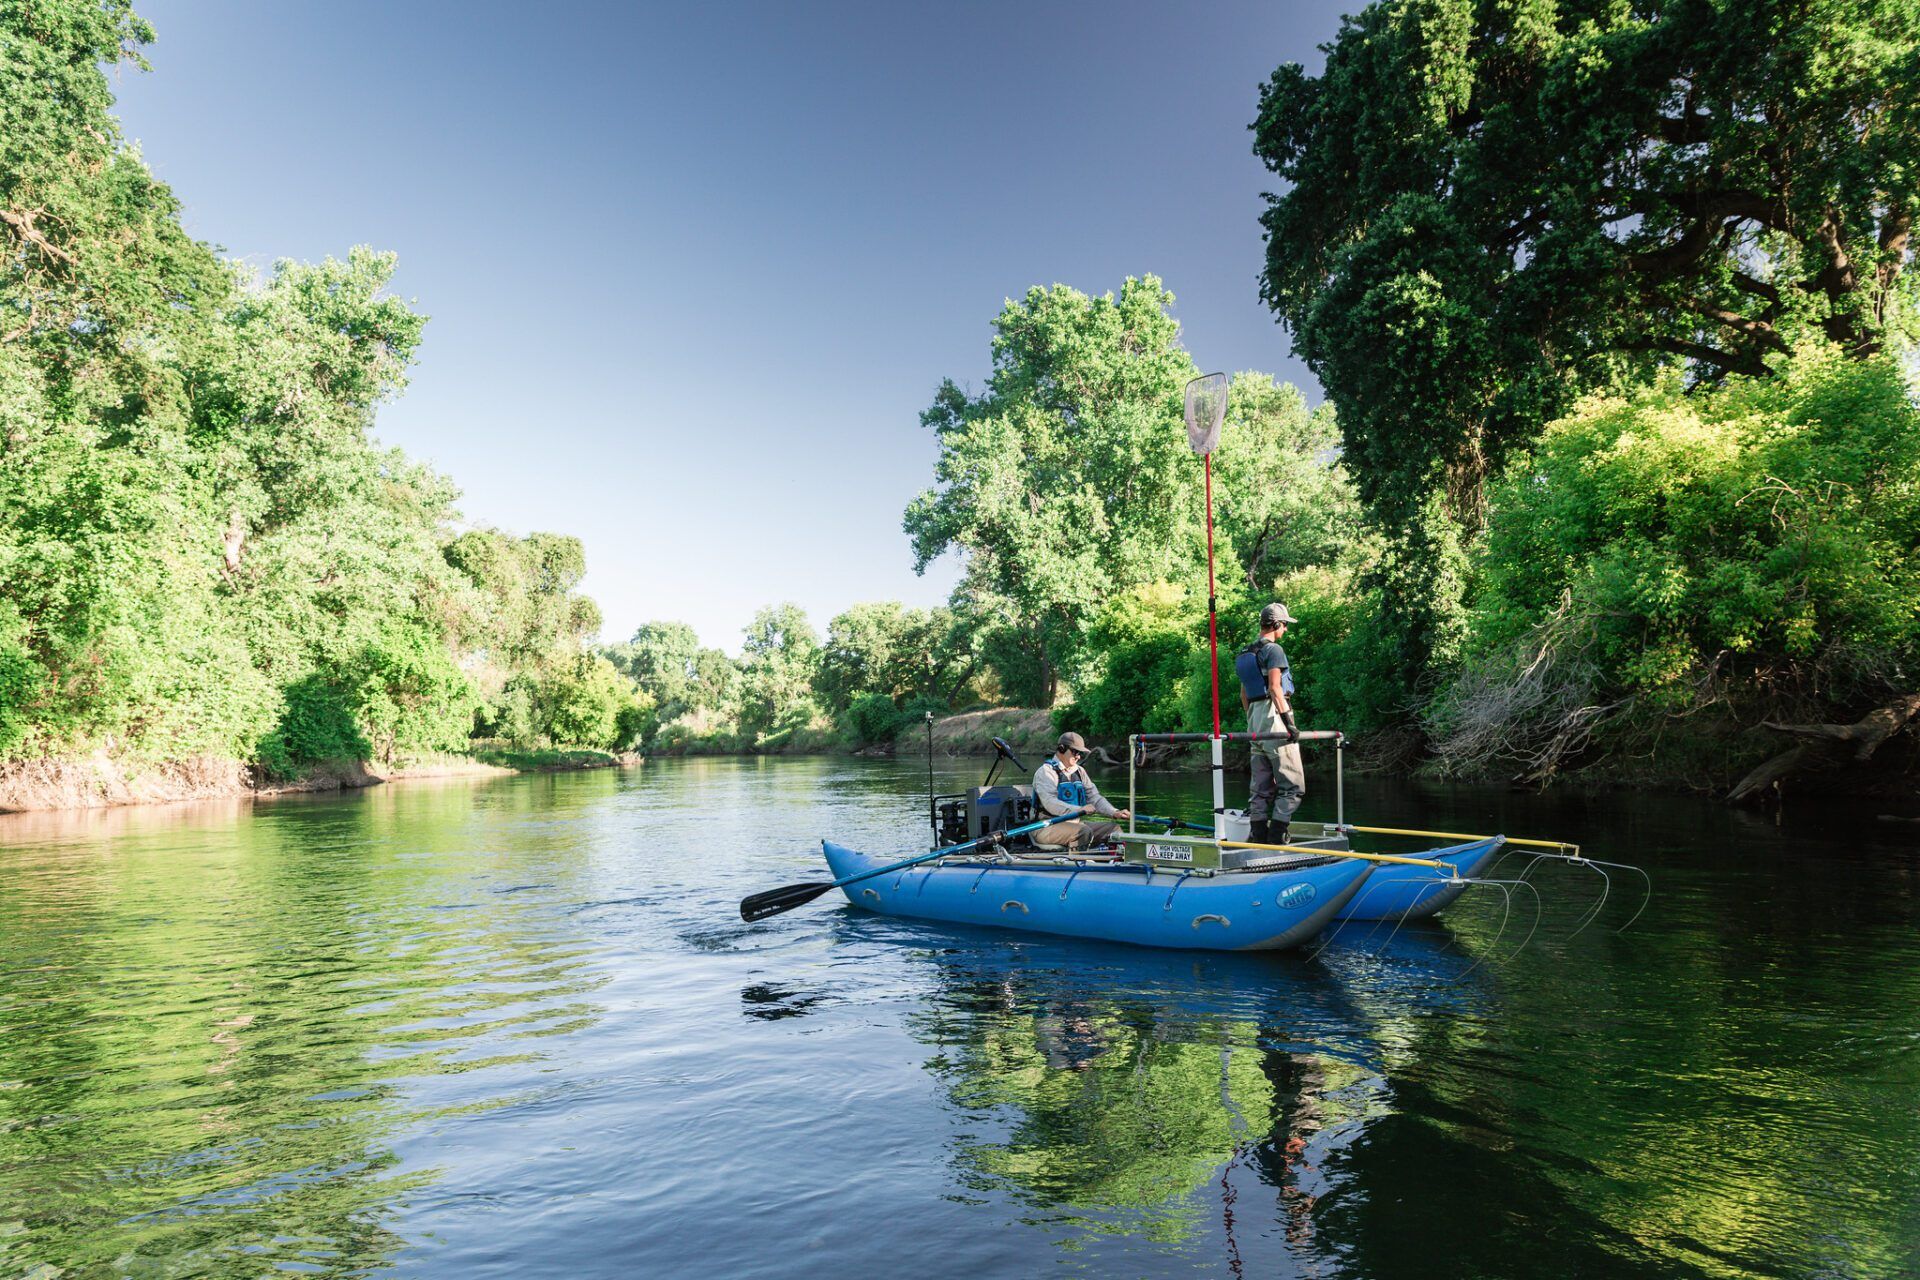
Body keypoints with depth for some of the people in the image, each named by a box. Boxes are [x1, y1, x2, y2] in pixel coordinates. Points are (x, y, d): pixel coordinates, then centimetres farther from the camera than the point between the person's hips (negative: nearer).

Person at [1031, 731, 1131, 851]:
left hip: (1074, 823, 8)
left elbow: (1094, 797, 12)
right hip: (1046, 828, -8)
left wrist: (1114, 813, -7)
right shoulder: (1046, 771, -9)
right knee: (1084, 831, -32)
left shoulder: (1079, 772, 17)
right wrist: (1079, 809, -38)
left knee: (1114, 828, -5)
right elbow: (1050, 803, -24)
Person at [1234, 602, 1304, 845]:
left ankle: (1258, 838, 10)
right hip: (1274, 718, -9)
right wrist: (1288, 722, -20)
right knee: (1292, 785, -5)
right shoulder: (1273, 649, -8)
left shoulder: (1246, 653, 18)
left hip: (1255, 723, 9)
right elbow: (1275, 687, -18)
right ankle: (1276, 838, -9)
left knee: (1260, 788, 10)